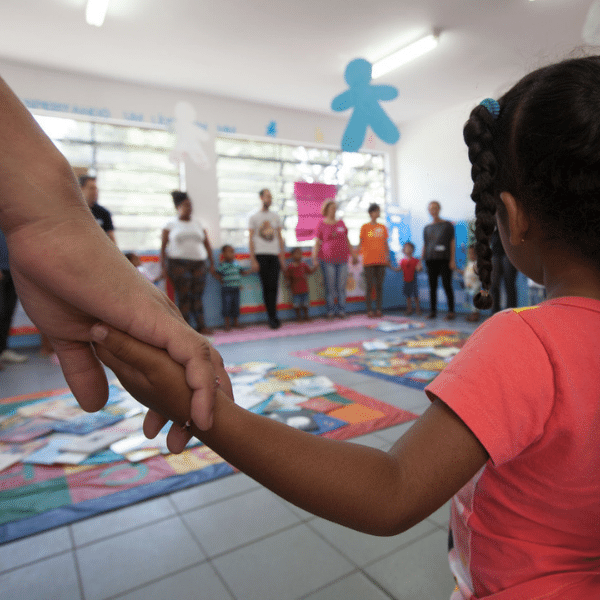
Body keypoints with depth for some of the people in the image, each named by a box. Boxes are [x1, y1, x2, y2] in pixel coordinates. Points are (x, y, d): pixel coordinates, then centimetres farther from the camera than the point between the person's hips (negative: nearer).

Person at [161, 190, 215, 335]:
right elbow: (163, 247, 4)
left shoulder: (198, 224, 16)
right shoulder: (171, 225, 7)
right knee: (183, 296, -7)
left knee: (197, 296, -1)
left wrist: (212, 263, 11)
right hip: (179, 263, -3)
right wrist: (163, 267, -4)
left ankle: (201, 326, 0)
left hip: (198, 263, 3)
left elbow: (207, 245, 17)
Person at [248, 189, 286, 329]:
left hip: (274, 255, 2)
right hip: (260, 254, -2)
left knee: (273, 286, -4)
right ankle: (272, 316, 1)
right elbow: (251, 239, 3)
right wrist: (253, 260, -5)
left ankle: (272, 317, 6)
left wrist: (282, 258, 10)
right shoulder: (254, 217, 7)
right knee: (266, 286, -5)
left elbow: (280, 238, 16)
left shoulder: (276, 216, 16)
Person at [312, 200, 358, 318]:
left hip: (342, 259, 3)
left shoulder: (341, 223, 14)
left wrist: (353, 255, 18)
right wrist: (314, 258, -10)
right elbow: (317, 243, 1)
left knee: (341, 286, 3)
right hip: (327, 260, -3)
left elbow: (347, 241, 19)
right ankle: (330, 311, 6)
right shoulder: (321, 224, 4)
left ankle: (342, 311, 10)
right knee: (330, 286, -2)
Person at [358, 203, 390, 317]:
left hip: (381, 261, 3)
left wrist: (388, 259, 10)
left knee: (379, 286, 4)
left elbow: (386, 245, 14)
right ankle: (369, 310, 4)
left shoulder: (383, 227, 12)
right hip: (369, 261, -3)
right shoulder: (365, 227, 2)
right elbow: (361, 243, -1)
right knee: (370, 286, -2)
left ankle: (378, 310, 10)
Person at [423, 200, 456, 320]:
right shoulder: (427, 228, 16)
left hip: (444, 259, -3)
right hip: (431, 260, 3)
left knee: (447, 285, -6)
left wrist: (452, 259, -6)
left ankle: (451, 311, -1)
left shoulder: (447, 225, 7)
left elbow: (452, 242, 3)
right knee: (432, 286, 3)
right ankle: (432, 311, 9)